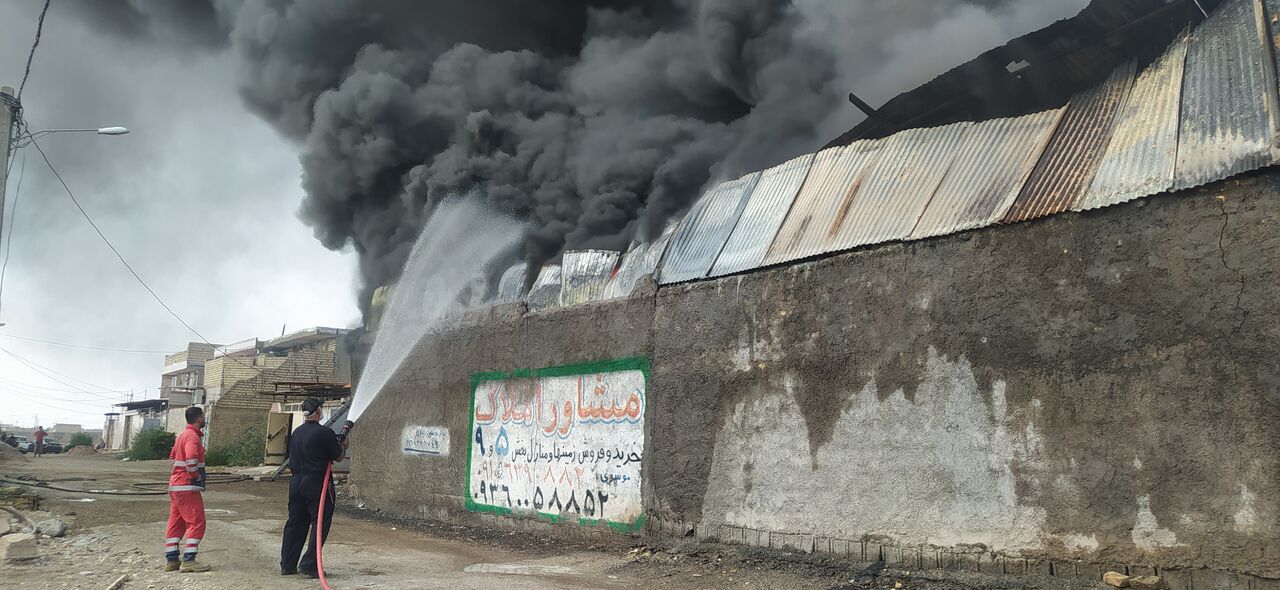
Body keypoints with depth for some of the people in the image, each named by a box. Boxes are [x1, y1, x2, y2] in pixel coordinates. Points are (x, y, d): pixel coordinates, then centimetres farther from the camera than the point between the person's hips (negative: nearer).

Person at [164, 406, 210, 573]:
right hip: (188, 487, -10)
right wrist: (196, 476, -14)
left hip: (175, 486, 10)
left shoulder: (182, 435, 17)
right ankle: (188, 560, -10)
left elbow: (172, 457, 28)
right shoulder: (193, 436, -15)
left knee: (176, 523, 11)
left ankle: (171, 560, 14)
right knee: (197, 522, -7)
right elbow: (191, 459, -30)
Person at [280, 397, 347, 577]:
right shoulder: (325, 432, -12)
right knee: (320, 524, 0)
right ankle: (309, 565, -5)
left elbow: (290, 459, 19)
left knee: (295, 523, 14)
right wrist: (343, 446, 16)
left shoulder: (297, 432, 9)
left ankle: (287, 565, 19)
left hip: (296, 483, 7)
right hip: (317, 483, -7)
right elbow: (338, 457, -3)